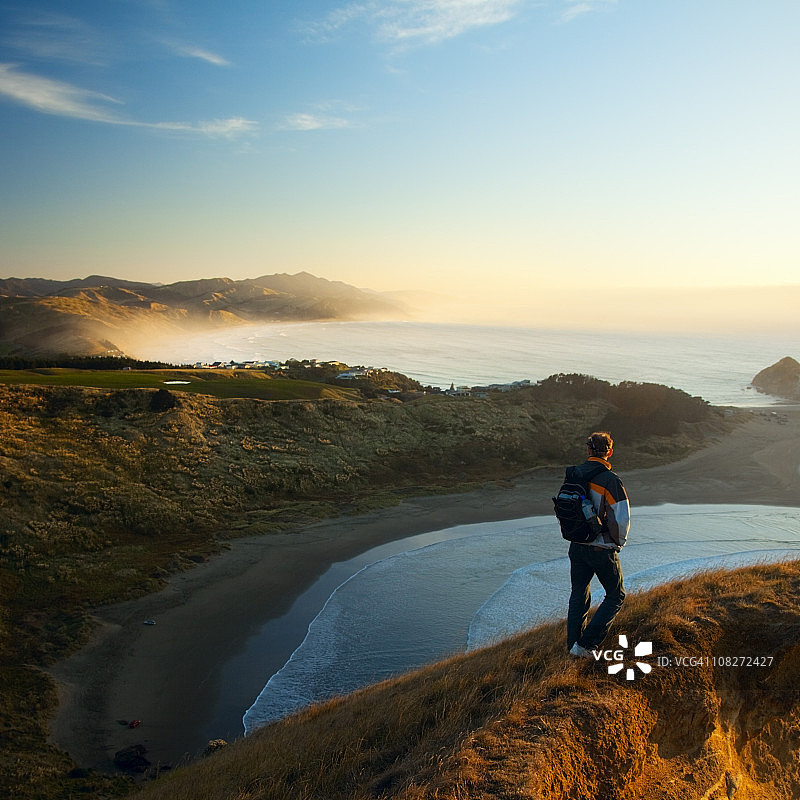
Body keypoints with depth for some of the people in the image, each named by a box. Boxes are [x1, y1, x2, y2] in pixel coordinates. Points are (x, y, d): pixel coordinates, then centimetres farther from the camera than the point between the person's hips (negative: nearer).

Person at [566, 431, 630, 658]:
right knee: (616, 596, 11)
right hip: (602, 549, -5)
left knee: (578, 595, 19)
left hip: (577, 546, 6)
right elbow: (622, 518, -19)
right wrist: (618, 543, -1)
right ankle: (585, 644, 4)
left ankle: (573, 644, 25)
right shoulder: (610, 479, -18)